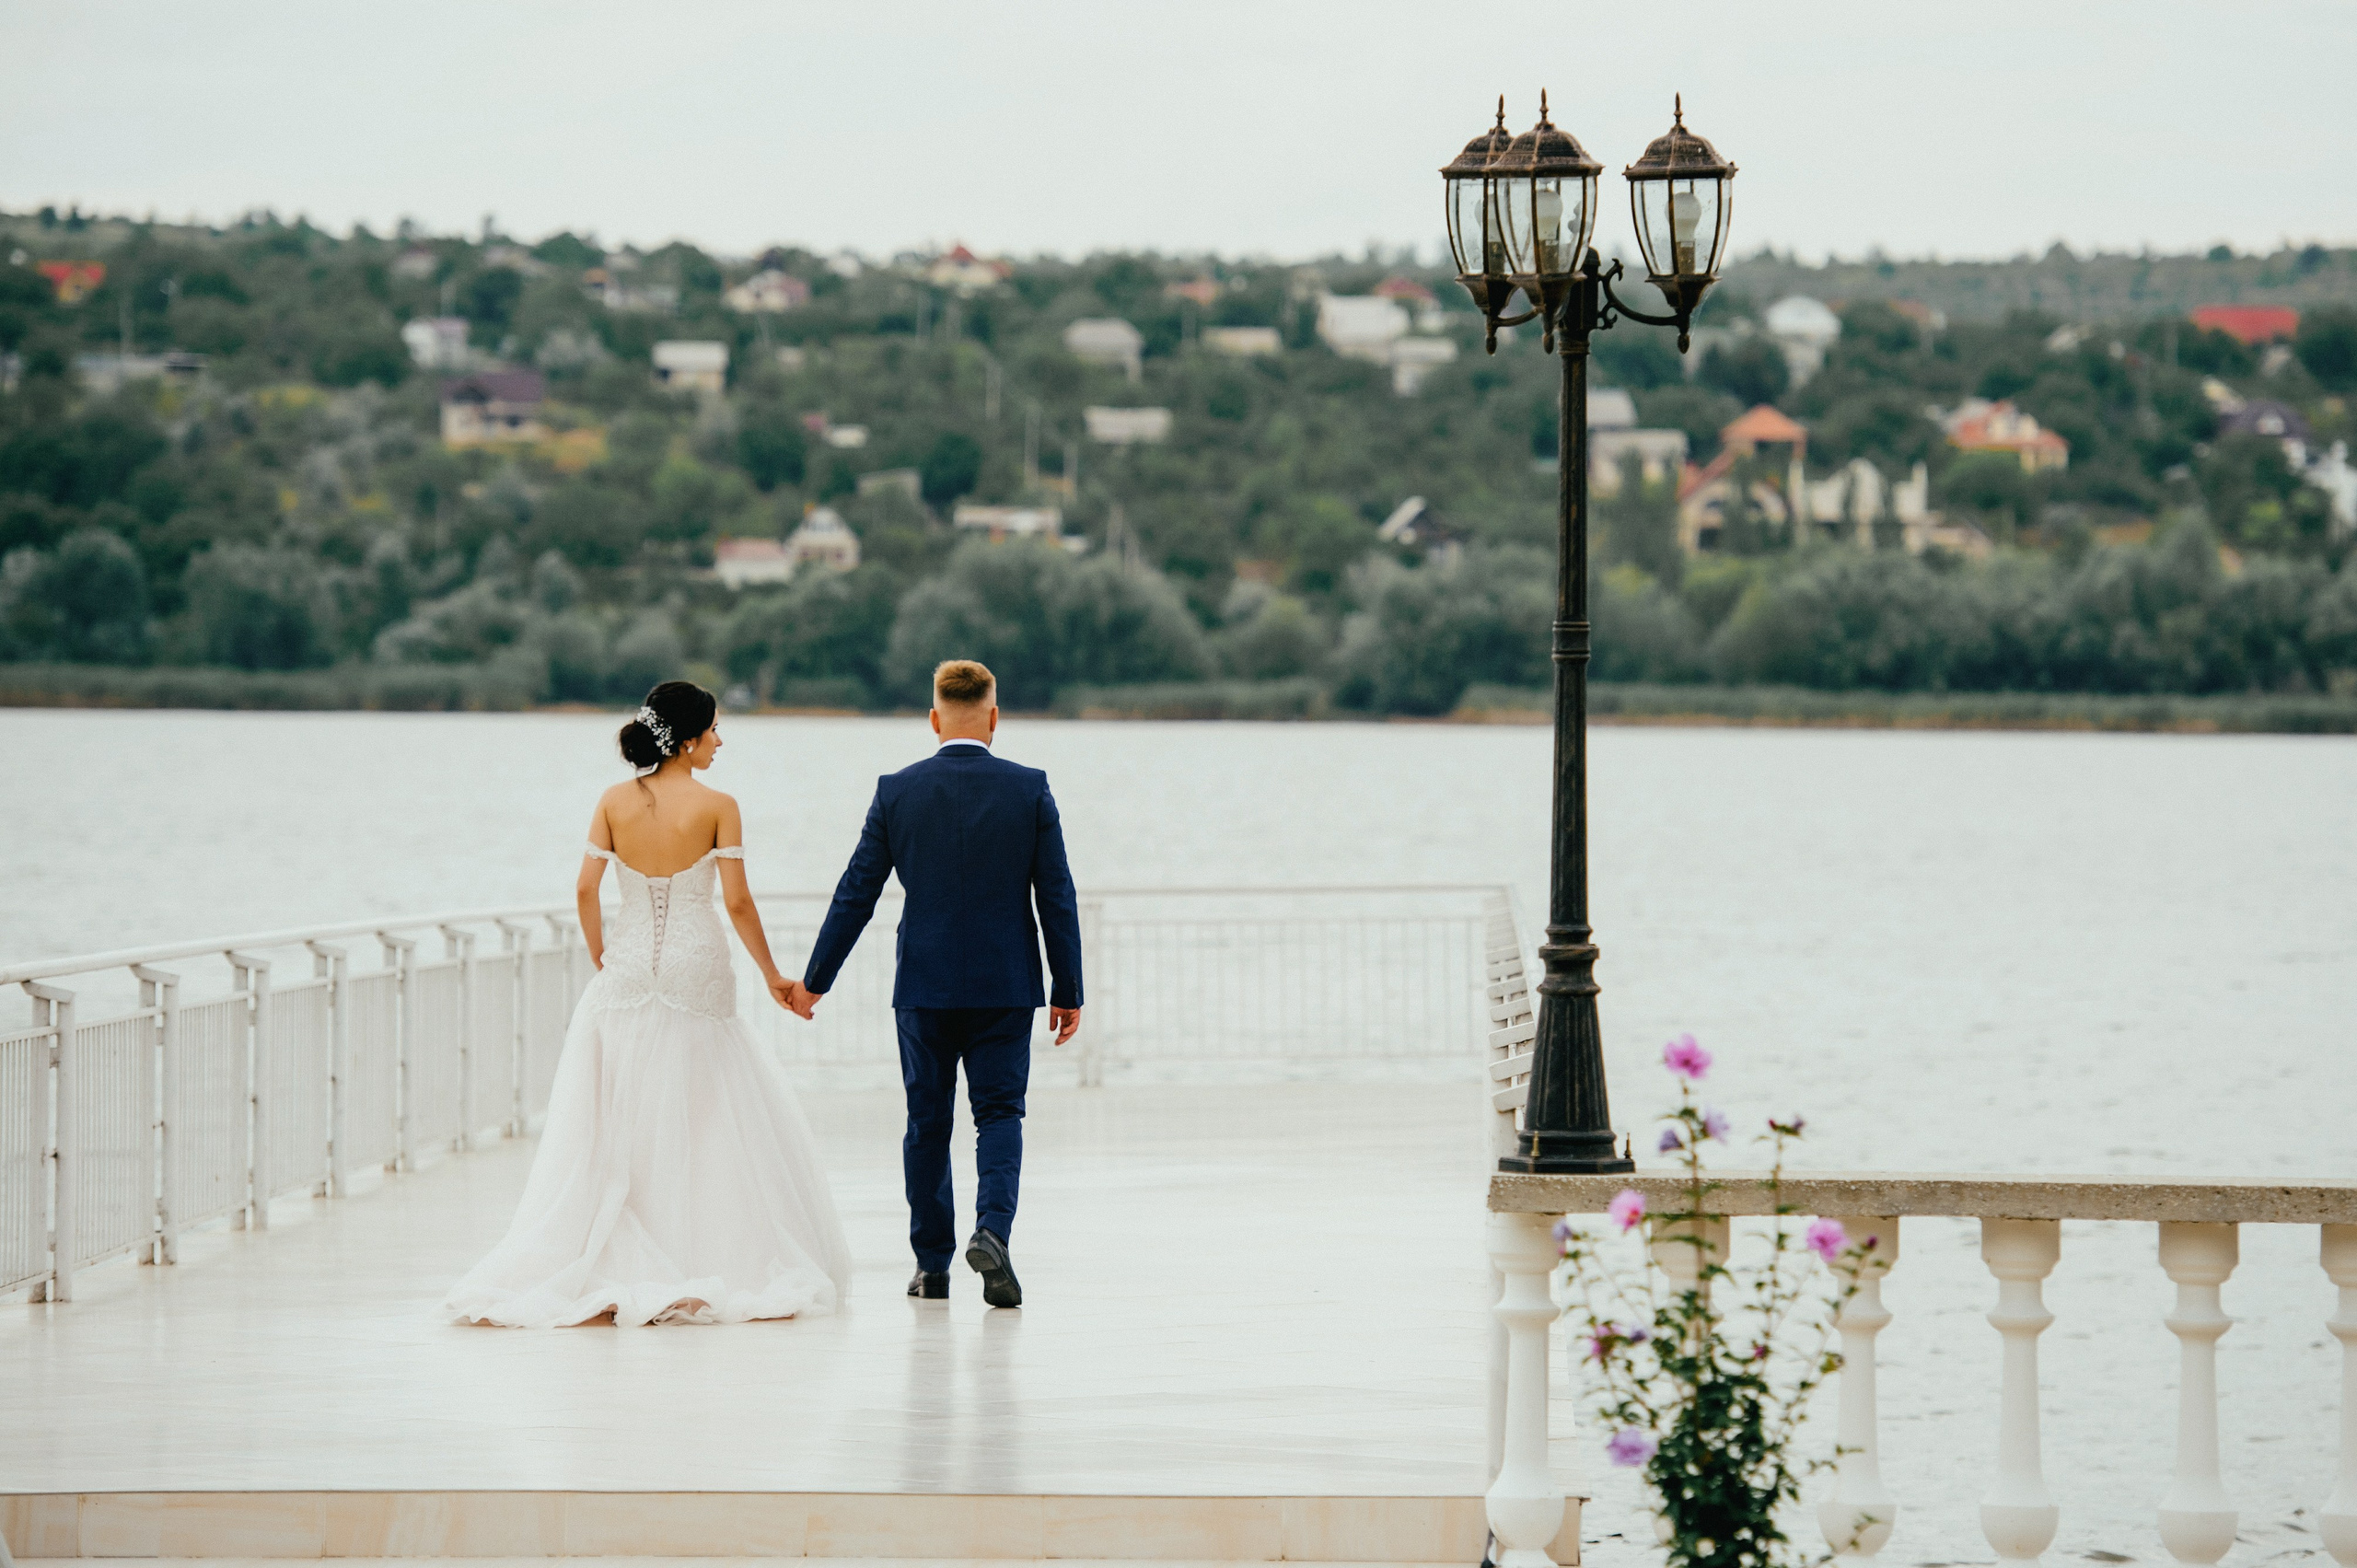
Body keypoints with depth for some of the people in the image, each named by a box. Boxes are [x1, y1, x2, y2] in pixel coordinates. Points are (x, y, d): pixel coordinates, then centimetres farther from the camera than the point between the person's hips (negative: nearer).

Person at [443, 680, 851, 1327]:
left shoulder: (615, 802, -1)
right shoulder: (717, 806, -9)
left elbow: (585, 890, -3)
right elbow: (737, 901, -9)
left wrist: (600, 960, 12)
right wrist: (771, 975, 2)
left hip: (627, 974, 3)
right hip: (696, 971, -3)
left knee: (615, 1129, 7)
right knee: (706, 1122, 8)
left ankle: (607, 1269, 3)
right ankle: (712, 1262, 8)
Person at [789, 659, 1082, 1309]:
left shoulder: (897, 792, -3)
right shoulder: (1030, 790, -4)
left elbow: (855, 895, 0)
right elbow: (1057, 898, -3)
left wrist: (813, 981, 9)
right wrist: (1068, 992, 4)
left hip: (924, 987, 1)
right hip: (1006, 986, -1)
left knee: (928, 1122, 11)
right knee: (999, 1114, 6)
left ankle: (932, 1265, 15)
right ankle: (992, 1228, -18)